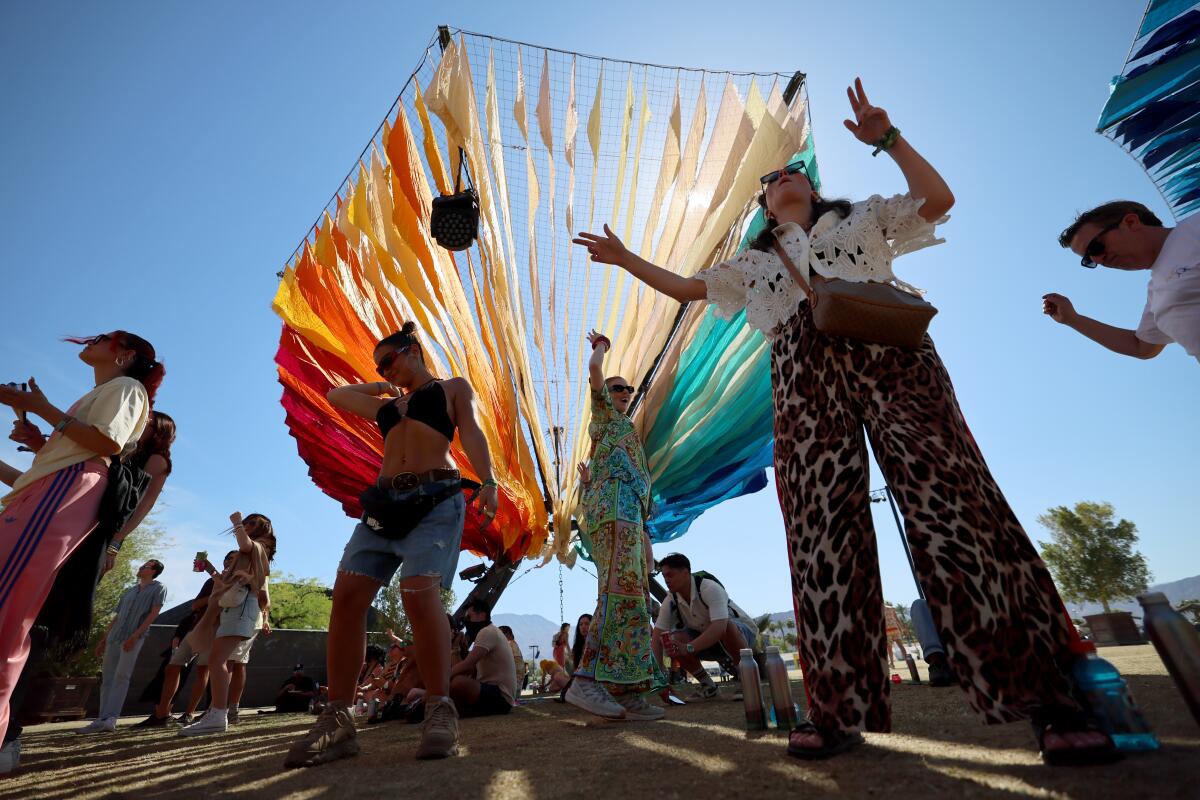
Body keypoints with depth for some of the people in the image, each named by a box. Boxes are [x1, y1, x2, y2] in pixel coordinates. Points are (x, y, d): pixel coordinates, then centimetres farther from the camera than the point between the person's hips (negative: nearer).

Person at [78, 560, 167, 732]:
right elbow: (117, 616, 25)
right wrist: (104, 639, 16)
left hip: (134, 638, -7)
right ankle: (102, 720, 7)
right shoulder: (129, 591, 24)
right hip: (114, 638, 7)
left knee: (121, 677, -12)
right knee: (107, 678, 4)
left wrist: (135, 635, -16)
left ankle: (110, 719, -15)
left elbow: (154, 613, -7)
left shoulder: (158, 588, 4)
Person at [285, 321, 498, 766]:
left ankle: (440, 710, -14)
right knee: (347, 595, -9)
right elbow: (335, 395, 42)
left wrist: (487, 482, -18)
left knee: (419, 592, -23)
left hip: (436, 500, -6)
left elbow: (471, 434, -3)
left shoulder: (453, 388, 13)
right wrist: (376, 388, 34)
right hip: (384, 502, 6)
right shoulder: (386, 404, 28)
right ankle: (337, 721, -3)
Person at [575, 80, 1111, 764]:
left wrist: (888, 138, 16)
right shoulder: (755, 262, 33)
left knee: (951, 504, -15)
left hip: (888, 354, -1)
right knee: (822, 532, -10)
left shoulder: (864, 218, 30)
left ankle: (1050, 699, -7)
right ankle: (842, 709, -5)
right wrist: (625, 259, 28)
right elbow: (685, 287, 30)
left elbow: (938, 199, 16)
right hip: (804, 377, 1)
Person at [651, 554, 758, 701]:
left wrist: (688, 648, -50)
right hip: (706, 639, 5)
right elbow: (657, 637, -16)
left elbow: (719, 627, -43)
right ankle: (709, 687, -1)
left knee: (727, 628, -40)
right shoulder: (671, 600, -14)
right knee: (674, 640, -21)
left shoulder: (710, 588, -31)